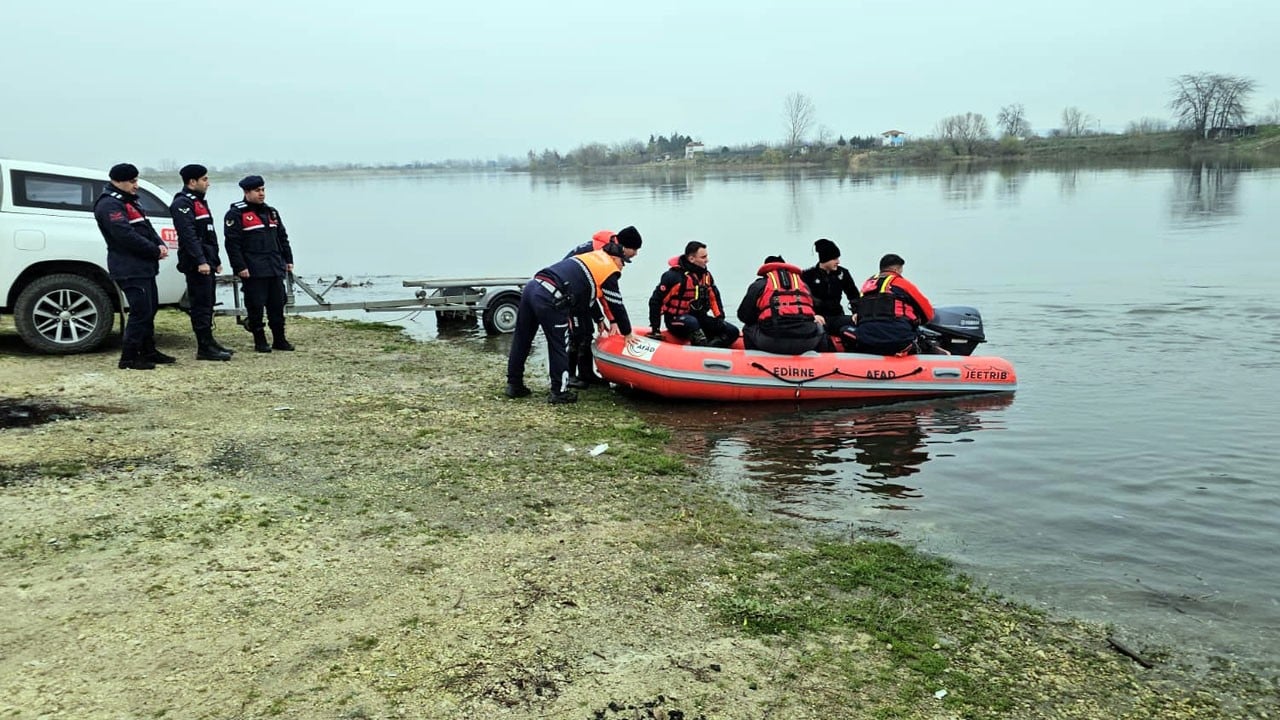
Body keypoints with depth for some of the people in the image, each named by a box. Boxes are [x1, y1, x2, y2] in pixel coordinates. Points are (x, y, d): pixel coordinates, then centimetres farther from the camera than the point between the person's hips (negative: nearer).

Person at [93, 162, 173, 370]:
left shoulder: (131, 201, 19)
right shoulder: (109, 205, -13)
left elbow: (146, 227, 19)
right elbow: (126, 236, -22)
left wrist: (160, 244, -1)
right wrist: (155, 250, -16)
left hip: (144, 267, 10)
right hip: (129, 269, -10)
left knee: (149, 310, 16)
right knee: (140, 312, -11)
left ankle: (148, 351, 27)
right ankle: (129, 357, -4)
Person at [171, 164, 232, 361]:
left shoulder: (199, 202, 22)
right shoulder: (182, 203, -11)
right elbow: (188, 235, -21)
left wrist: (216, 261, 24)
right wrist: (200, 261, -26)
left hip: (207, 262, 10)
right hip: (196, 264, -10)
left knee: (206, 305, 13)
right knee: (201, 305, -8)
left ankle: (209, 343, 20)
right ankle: (205, 348, -5)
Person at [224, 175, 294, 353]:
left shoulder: (271, 212, 17)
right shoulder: (236, 214, -5)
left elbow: (283, 238, 21)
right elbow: (232, 243, -11)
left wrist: (288, 260, 15)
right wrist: (240, 267, -16)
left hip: (275, 269, 6)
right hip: (253, 271, -6)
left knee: (277, 305, 8)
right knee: (256, 306, -2)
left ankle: (279, 339, 17)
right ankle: (260, 341, 7)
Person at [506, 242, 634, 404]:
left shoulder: (591, 257, 28)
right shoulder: (609, 271, 4)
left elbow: (592, 294, 38)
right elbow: (617, 305, 9)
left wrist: (600, 319, 43)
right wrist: (627, 333, 21)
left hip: (533, 286, 9)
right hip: (550, 299, -9)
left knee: (521, 340, 15)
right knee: (559, 347, 3)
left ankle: (514, 385, 26)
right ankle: (559, 392, 9)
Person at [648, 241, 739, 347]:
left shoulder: (706, 275, 5)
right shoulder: (674, 276, -16)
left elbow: (714, 297, 18)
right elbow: (656, 301, -15)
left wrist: (720, 317, 4)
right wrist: (655, 328, -15)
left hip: (699, 318, 7)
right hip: (676, 321, -7)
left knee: (733, 332, -7)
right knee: (692, 322, -42)